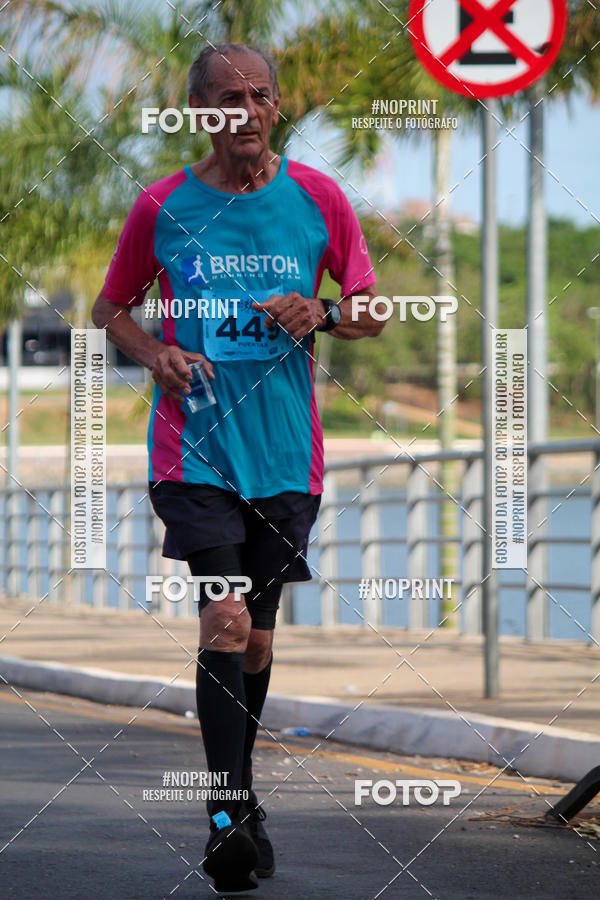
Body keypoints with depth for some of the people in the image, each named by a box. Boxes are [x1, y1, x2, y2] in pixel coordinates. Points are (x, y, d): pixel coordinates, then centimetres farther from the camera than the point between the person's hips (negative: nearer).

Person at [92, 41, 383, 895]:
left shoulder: (318, 198, 3)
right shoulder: (162, 207, 0)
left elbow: (373, 312, 11)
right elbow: (111, 307, 13)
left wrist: (321, 316, -11)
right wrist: (155, 353, -7)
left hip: (286, 454, 2)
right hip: (194, 447, -2)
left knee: (258, 633, 10)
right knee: (225, 617, -17)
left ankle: (238, 788, 30)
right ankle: (228, 816, -18)